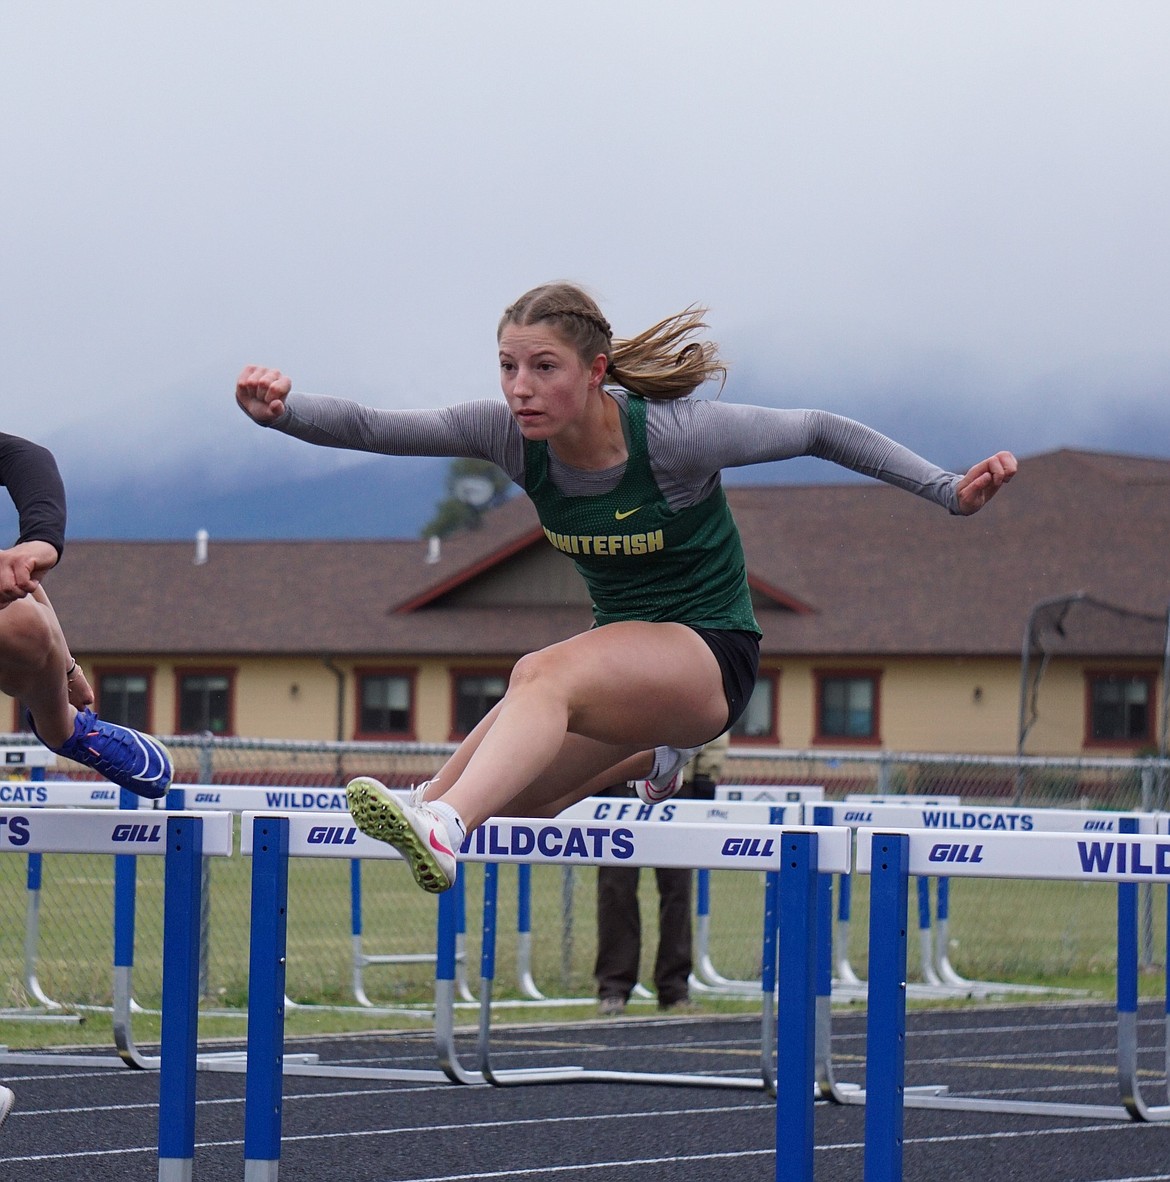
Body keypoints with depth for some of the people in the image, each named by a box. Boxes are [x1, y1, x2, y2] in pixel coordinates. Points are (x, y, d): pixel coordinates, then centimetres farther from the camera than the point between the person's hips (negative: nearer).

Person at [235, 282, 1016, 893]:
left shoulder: (672, 434, -21)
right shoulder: (514, 435, -9)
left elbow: (819, 432, -9)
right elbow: (375, 429, -16)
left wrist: (950, 491, -11)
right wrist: (283, 412, -36)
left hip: (710, 656, -7)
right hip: (622, 649, 7)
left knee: (545, 674, -34)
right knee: (498, 814, -1)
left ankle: (441, 826, -58)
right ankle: (647, 756, 27)